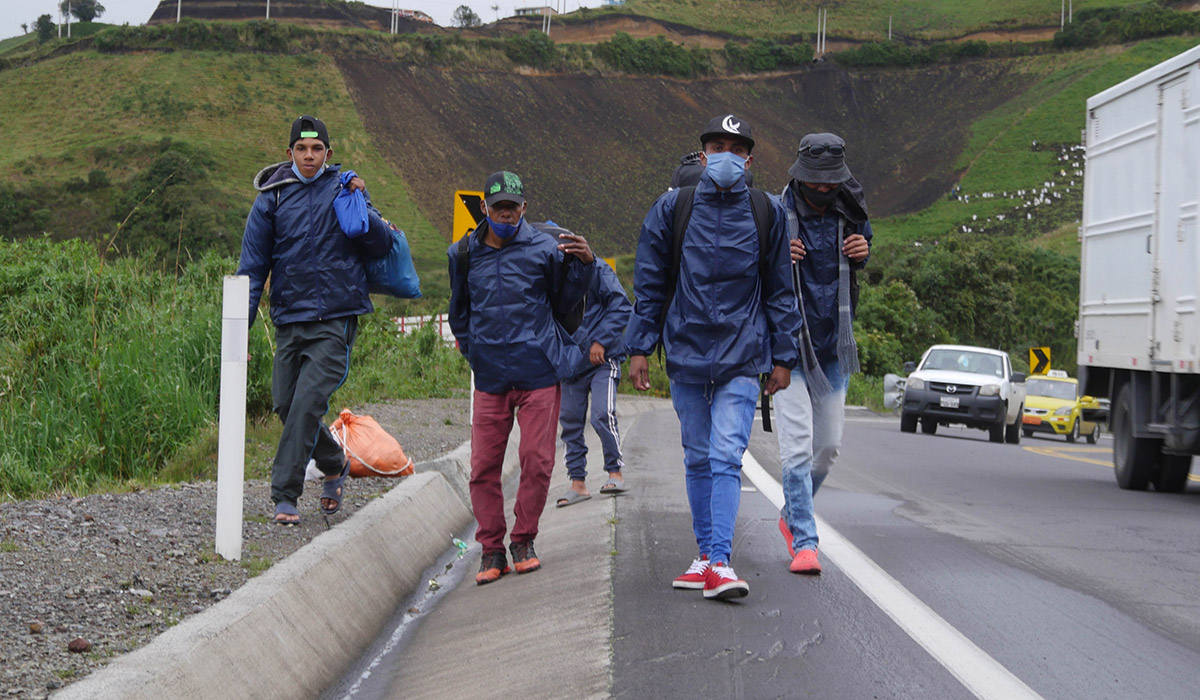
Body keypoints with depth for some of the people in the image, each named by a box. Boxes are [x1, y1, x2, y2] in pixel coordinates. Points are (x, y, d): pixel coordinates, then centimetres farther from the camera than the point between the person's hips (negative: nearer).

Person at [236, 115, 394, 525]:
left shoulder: (345, 188, 4)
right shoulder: (272, 198, 5)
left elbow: (382, 246, 3)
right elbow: (252, 265, 5)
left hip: (335, 319, -3)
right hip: (289, 318, 3)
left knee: (307, 402, -13)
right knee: (285, 403, 7)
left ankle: (285, 494, -7)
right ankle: (335, 465, 31)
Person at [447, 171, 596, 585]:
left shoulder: (543, 249, -1)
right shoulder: (465, 255, 8)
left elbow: (563, 300, 8)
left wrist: (584, 264, -6)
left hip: (539, 375, -2)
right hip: (489, 379, 2)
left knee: (536, 460, 0)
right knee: (484, 465, 1)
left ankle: (523, 541, 18)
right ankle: (491, 549, 13)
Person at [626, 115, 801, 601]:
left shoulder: (767, 213, 3)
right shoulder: (672, 209, 3)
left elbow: (781, 290, 8)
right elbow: (649, 284, 7)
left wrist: (782, 357, 5)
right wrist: (639, 348, 2)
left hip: (742, 358, -2)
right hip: (685, 352, 2)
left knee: (727, 457, -13)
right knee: (697, 459, 10)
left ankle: (720, 562, -15)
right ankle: (706, 554, 21)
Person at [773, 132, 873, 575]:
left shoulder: (849, 215, 3)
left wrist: (863, 252, -2)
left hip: (834, 345, 5)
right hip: (789, 343, -5)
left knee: (829, 445, 9)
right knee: (797, 444, -12)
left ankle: (792, 515, 32)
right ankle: (804, 542, -9)